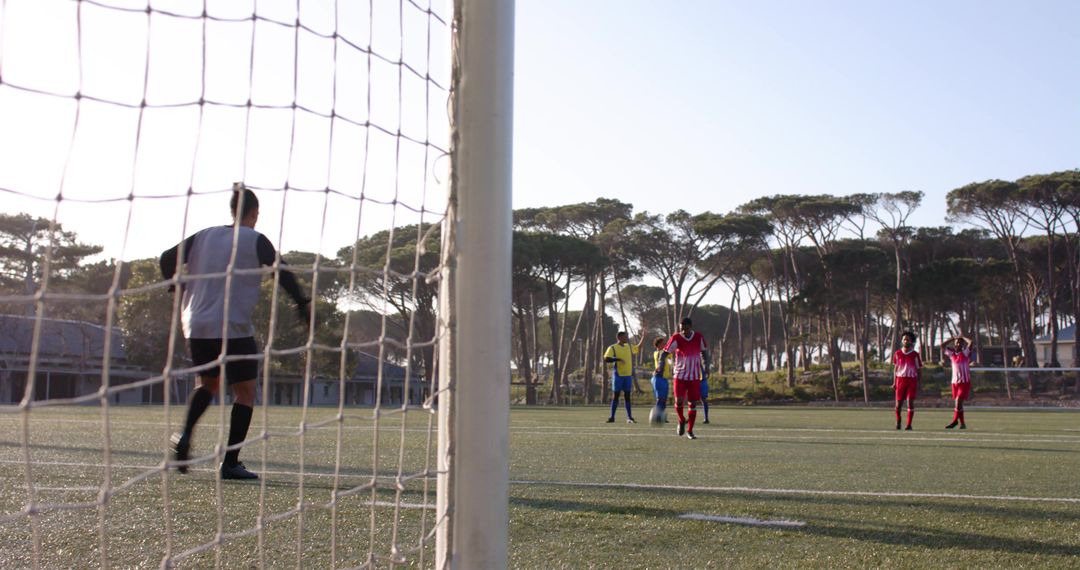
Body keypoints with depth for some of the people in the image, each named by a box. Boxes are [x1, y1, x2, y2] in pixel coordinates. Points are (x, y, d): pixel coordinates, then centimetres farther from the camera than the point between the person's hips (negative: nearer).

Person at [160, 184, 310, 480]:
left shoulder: (204, 236, 11)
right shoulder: (255, 241, -2)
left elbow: (168, 259, 10)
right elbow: (282, 273, -10)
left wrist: (180, 292, 20)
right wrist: (303, 304, -4)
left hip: (196, 326, 5)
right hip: (234, 328, -5)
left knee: (208, 382, 25)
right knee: (245, 392, 4)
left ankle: (185, 436, 2)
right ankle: (230, 463, 0)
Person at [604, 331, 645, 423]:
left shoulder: (629, 347, 14)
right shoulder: (613, 348, -4)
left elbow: (639, 347, 31)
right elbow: (606, 359, -14)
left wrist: (644, 336, 24)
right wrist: (617, 359, -23)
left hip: (628, 375, 5)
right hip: (618, 375, -5)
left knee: (627, 396, 5)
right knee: (615, 396, -1)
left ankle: (629, 417, 6)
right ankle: (612, 417, 4)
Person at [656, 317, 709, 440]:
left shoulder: (699, 337, -3)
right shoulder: (676, 338, -10)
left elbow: (704, 352, 12)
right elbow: (665, 352, -10)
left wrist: (706, 366, 2)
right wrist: (660, 366, -26)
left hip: (695, 376, 1)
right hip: (680, 375, -1)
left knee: (693, 403, 1)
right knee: (679, 400, -12)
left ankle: (690, 430, 13)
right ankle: (682, 421, 18)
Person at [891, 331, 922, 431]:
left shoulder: (915, 355, 2)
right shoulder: (897, 354, 7)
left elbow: (919, 369, 5)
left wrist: (919, 384, -1)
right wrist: (894, 382, 7)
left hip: (912, 380, -2)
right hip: (900, 379, 2)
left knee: (910, 402, -7)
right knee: (898, 402, 2)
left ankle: (909, 424, -3)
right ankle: (898, 421, 25)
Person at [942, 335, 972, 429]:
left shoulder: (965, 353, -2)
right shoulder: (952, 354, 9)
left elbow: (970, 342, -17)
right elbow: (942, 345, 10)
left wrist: (963, 337, 0)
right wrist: (952, 338, 10)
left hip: (965, 382, -5)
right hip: (955, 382, 5)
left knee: (958, 401, -15)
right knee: (957, 403, 7)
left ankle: (955, 421, -14)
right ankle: (962, 423, 15)